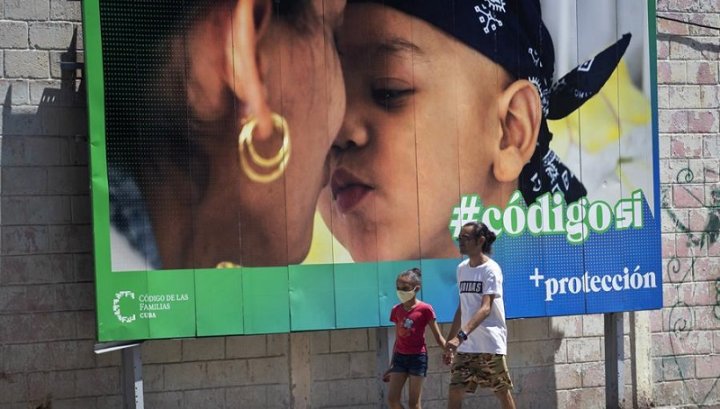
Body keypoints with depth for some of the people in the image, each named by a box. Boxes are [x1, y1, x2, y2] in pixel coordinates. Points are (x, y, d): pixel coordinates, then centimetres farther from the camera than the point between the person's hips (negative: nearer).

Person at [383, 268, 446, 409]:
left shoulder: (425, 309, -8)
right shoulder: (396, 310, 6)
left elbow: (438, 337, -4)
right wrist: (392, 365, 16)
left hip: (418, 357, -5)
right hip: (400, 357, 5)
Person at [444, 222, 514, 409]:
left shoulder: (490, 269, -11)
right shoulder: (462, 268, 11)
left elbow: (485, 308, -22)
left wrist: (461, 335, -34)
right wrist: (449, 341, 16)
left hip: (491, 344, -6)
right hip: (466, 346, 6)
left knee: (502, 392, 3)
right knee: (455, 390, -3)